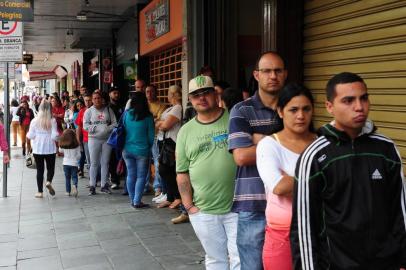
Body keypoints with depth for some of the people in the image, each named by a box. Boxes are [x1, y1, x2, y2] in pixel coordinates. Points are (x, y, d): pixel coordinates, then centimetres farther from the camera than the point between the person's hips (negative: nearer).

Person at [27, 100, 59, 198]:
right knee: (50, 168, 14)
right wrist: (57, 137, 8)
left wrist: (28, 134, 19)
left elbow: (30, 136, -3)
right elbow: (54, 136, -13)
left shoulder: (35, 120, -6)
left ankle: (40, 191, 10)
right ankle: (49, 182, -15)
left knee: (39, 170, 9)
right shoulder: (52, 121, -10)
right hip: (50, 149, -1)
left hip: (37, 149, 1)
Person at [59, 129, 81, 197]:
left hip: (66, 163, 2)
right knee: (74, 176, 5)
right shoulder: (76, 144, -8)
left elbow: (60, 151, 15)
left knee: (67, 178, 12)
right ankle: (75, 185, -24)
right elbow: (78, 155, -2)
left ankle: (68, 191, 13)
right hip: (74, 163, -2)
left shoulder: (62, 145, -4)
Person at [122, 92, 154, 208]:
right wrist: (150, 146, 14)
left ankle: (132, 200, 21)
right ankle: (137, 202, 2)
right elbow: (151, 135, -4)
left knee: (131, 175, 13)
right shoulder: (148, 117, -11)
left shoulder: (126, 114, -3)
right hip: (142, 150, -4)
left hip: (127, 150, 4)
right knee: (141, 176, 4)